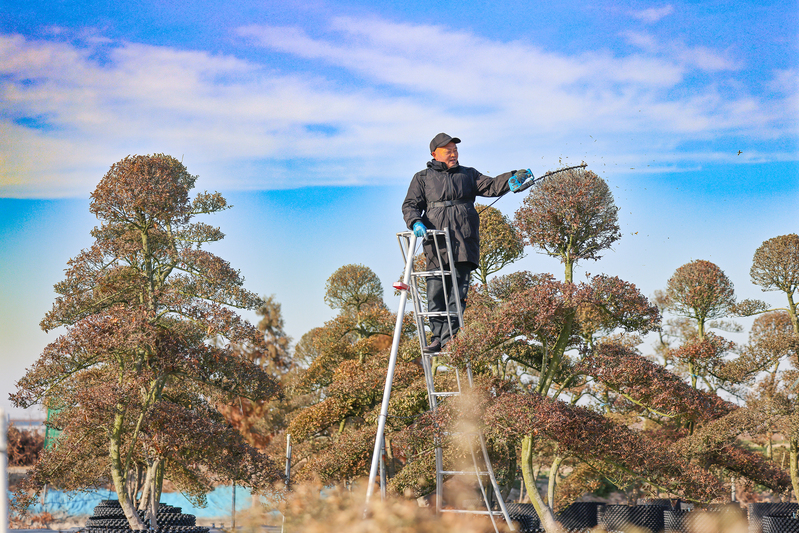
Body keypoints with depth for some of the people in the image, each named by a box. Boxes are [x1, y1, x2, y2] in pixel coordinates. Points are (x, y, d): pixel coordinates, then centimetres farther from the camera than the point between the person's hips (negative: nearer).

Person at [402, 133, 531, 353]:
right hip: (437, 243, -1)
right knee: (436, 291, -6)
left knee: (458, 291, -7)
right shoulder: (422, 178, 17)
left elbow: (490, 186, 8)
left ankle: (448, 339, -8)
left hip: (464, 242, 1)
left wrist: (512, 178, -11)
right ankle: (437, 336, -1)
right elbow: (410, 205, 11)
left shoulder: (468, 175, 22)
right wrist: (416, 222, -11)